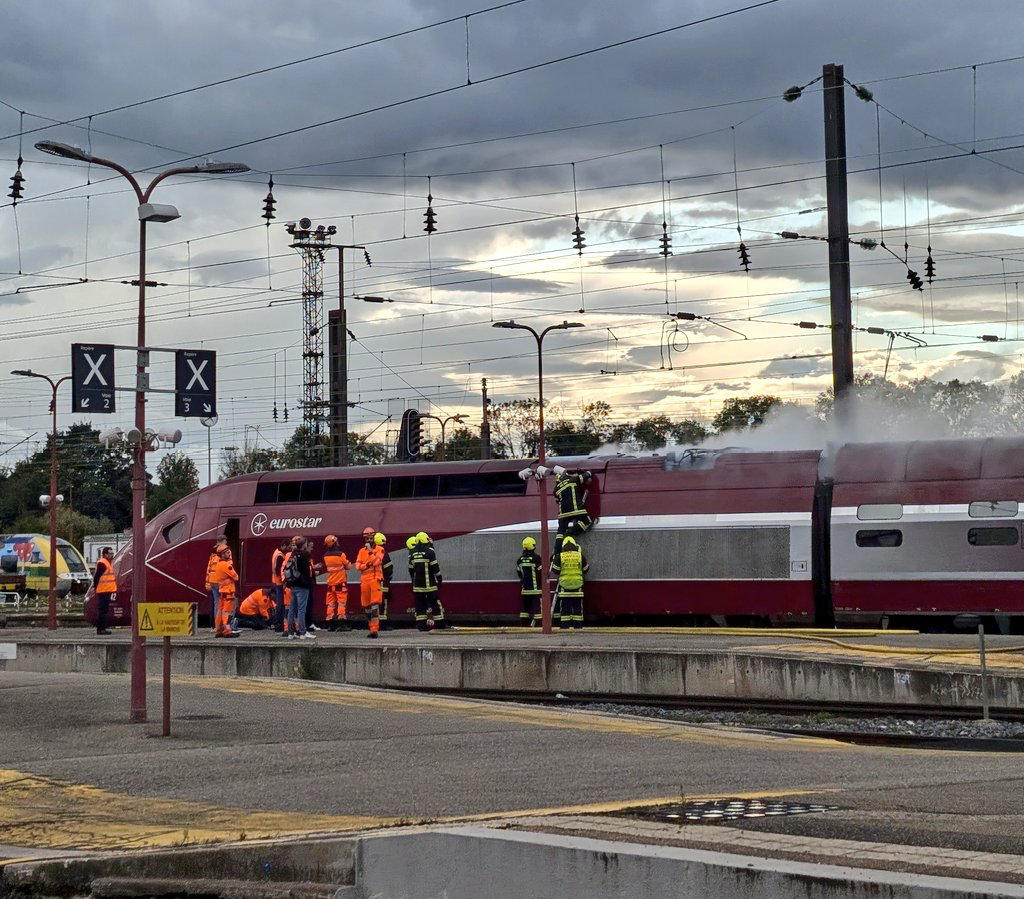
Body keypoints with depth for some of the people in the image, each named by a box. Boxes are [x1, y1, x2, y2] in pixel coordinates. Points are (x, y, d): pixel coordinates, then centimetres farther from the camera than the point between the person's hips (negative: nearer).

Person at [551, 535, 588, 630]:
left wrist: (553, 560, 17)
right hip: (578, 586, 1)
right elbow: (585, 570, 9)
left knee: (564, 608, 4)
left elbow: (555, 570, 0)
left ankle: (564, 626, 3)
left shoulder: (560, 557, -4)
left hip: (564, 587, -1)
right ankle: (577, 625, 6)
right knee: (577, 607, 7)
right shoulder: (580, 556, -1)